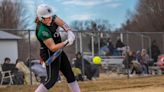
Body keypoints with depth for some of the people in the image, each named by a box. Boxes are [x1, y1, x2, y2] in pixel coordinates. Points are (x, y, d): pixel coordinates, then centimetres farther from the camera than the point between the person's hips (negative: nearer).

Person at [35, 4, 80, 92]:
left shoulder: (51, 17, -8)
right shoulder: (42, 30, -31)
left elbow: (62, 23, -11)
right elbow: (53, 48, -33)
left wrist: (69, 32, -28)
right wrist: (66, 42, -43)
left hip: (58, 51, 9)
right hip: (49, 54, -9)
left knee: (70, 74, 13)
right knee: (52, 79, -10)